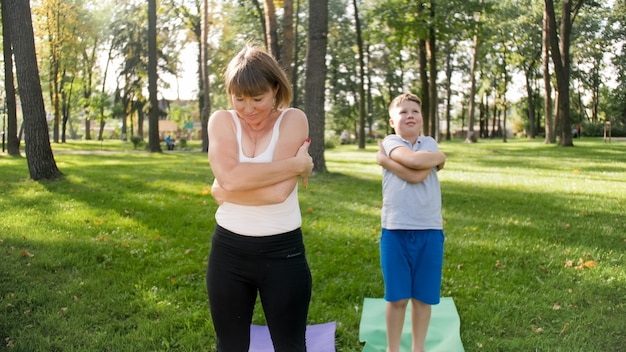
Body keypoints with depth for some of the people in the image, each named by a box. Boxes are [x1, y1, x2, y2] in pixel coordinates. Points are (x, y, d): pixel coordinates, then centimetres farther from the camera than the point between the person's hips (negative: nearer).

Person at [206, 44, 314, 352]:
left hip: (282, 252, -2)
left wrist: (222, 192, -11)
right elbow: (228, 176, -21)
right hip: (228, 251, 3)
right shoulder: (221, 121, -1)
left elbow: (279, 191, -20)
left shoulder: (293, 120, -7)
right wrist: (296, 164, -18)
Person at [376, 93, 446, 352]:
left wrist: (385, 159, -8)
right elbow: (414, 160, -21)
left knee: (423, 297, 11)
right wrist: (439, 157, -5)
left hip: (430, 231, 2)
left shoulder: (430, 143, 6)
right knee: (397, 297, 7)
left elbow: (417, 175, -15)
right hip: (395, 231, -2)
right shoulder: (390, 142, 1)